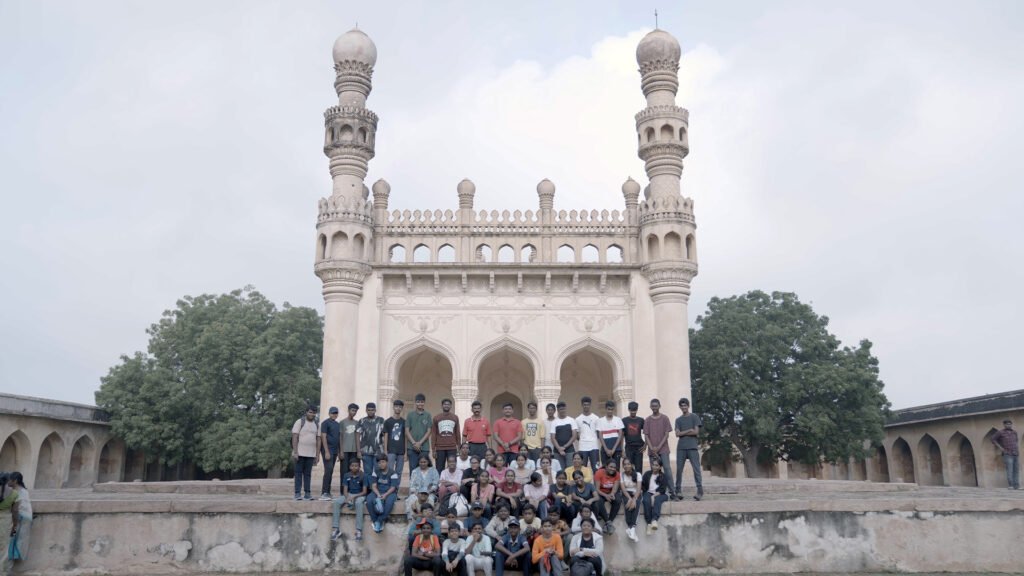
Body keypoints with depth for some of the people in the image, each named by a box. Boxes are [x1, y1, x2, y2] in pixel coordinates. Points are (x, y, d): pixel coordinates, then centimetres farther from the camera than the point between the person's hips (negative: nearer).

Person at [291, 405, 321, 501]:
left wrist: (317, 455, 5)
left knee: (308, 474, 6)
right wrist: (295, 452, -15)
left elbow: (318, 440, 11)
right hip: (300, 453, -4)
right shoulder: (299, 422, -3)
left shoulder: (316, 425, 11)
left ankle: (307, 494, 9)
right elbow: (294, 437, -8)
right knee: (299, 473, -1)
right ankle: (298, 493, 2)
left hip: (311, 454, 4)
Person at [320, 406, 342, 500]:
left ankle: (327, 493, 10)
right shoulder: (325, 423, -5)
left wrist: (340, 452, 16)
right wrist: (326, 452, -17)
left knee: (330, 472, 7)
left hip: (335, 451, 7)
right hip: (327, 450, -7)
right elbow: (323, 437, -11)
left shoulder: (338, 424, 17)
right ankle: (324, 493, -11)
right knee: (328, 470, -13)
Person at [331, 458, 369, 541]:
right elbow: (345, 490, -2)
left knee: (359, 503, -39)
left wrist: (354, 497, -25)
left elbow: (364, 491, -11)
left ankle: (359, 530, -40)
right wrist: (347, 498, -23)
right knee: (336, 502, -25)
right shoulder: (346, 475, 1)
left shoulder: (363, 476, -8)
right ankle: (336, 529, -27)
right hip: (348, 494, 4)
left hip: (359, 495, -4)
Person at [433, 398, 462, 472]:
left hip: (452, 449, 1)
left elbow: (458, 434, 10)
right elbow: (434, 435, 5)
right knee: (439, 469, 2)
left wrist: (459, 448, 6)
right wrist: (433, 450, 1)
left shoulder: (455, 418, 7)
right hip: (440, 449, 0)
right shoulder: (436, 418, 4)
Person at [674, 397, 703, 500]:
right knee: (679, 469, 1)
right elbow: (677, 434, 3)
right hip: (681, 448, 3)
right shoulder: (678, 420, 14)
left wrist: (683, 433, -1)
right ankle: (678, 491, 6)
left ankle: (700, 491, -6)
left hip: (692, 447, -3)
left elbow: (696, 432, -4)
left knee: (696, 469, -7)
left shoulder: (694, 417, 6)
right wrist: (688, 431, -7)